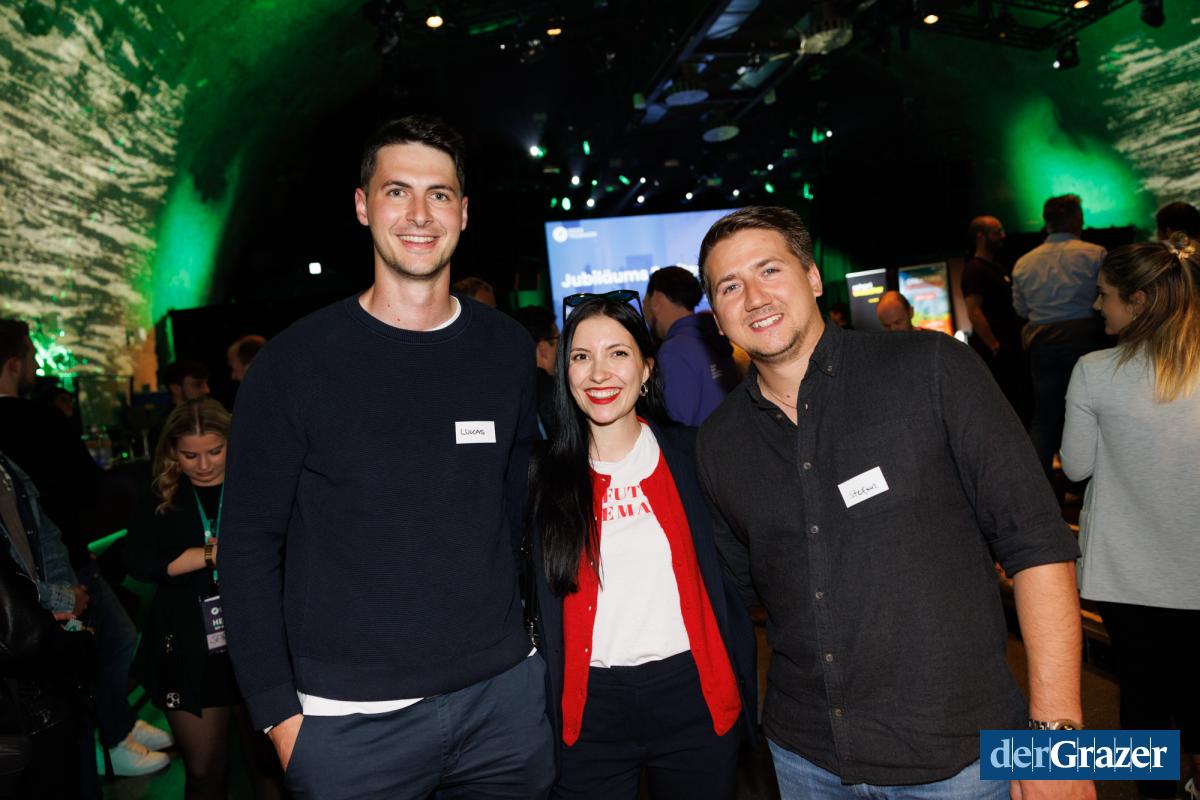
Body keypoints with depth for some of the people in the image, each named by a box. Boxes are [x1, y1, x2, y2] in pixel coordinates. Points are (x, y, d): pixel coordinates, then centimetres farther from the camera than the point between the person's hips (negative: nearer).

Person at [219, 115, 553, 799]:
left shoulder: (509, 350, 0)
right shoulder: (295, 362, -8)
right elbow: (249, 543, -5)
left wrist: (519, 634, 9)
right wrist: (278, 711, -7)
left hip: (505, 696, 3)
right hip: (350, 718, -2)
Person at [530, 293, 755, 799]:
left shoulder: (690, 455, -2)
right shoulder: (546, 475, 0)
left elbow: (730, 578, 1)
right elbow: (543, 606, 5)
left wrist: (744, 692, -2)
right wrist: (547, 714, 2)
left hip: (694, 699, 0)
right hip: (590, 708, 1)